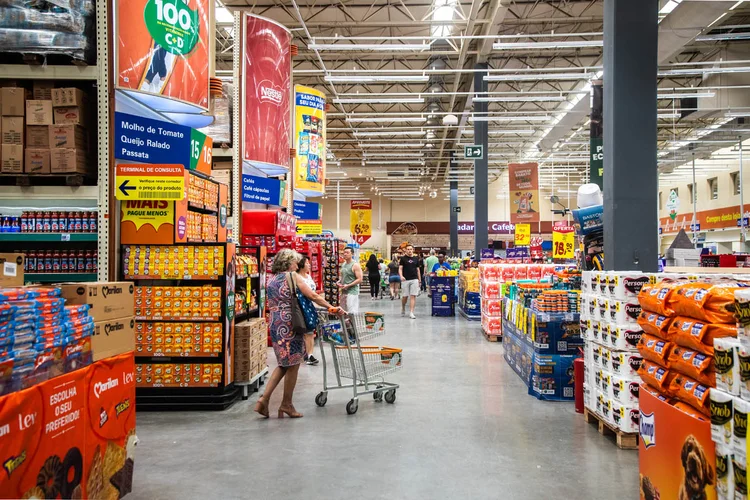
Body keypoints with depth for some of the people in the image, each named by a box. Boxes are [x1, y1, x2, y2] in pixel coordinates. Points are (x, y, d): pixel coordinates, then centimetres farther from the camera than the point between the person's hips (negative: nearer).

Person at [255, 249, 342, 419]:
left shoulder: (271, 280, 16)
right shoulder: (291, 276, -6)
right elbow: (313, 296, -10)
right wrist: (332, 308, -5)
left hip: (274, 325, 8)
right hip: (289, 324, -8)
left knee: (283, 364, 17)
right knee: (293, 365, 4)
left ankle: (264, 399, 7)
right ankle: (286, 404, 12)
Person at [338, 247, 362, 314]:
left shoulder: (355, 265, -10)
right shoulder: (343, 264, 13)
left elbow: (359, 280, -15)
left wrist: (348, 285, -20)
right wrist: (339, 282, 5)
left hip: (352, 292, -8)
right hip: (344, 291, 8)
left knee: (352, 313, -12)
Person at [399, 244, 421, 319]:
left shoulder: (416, 259, 10)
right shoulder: (403, 258, 2)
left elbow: (418, 270, 15)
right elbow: (400, 268, -5)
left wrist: (419, 280, 12)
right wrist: (401, 276, -23)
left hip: (414, 280, 2)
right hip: (405, 280, -2)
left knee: (413, 296, -5)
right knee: (405, 296, 4)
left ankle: (411, 312, -6)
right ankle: (403, 309, 30)